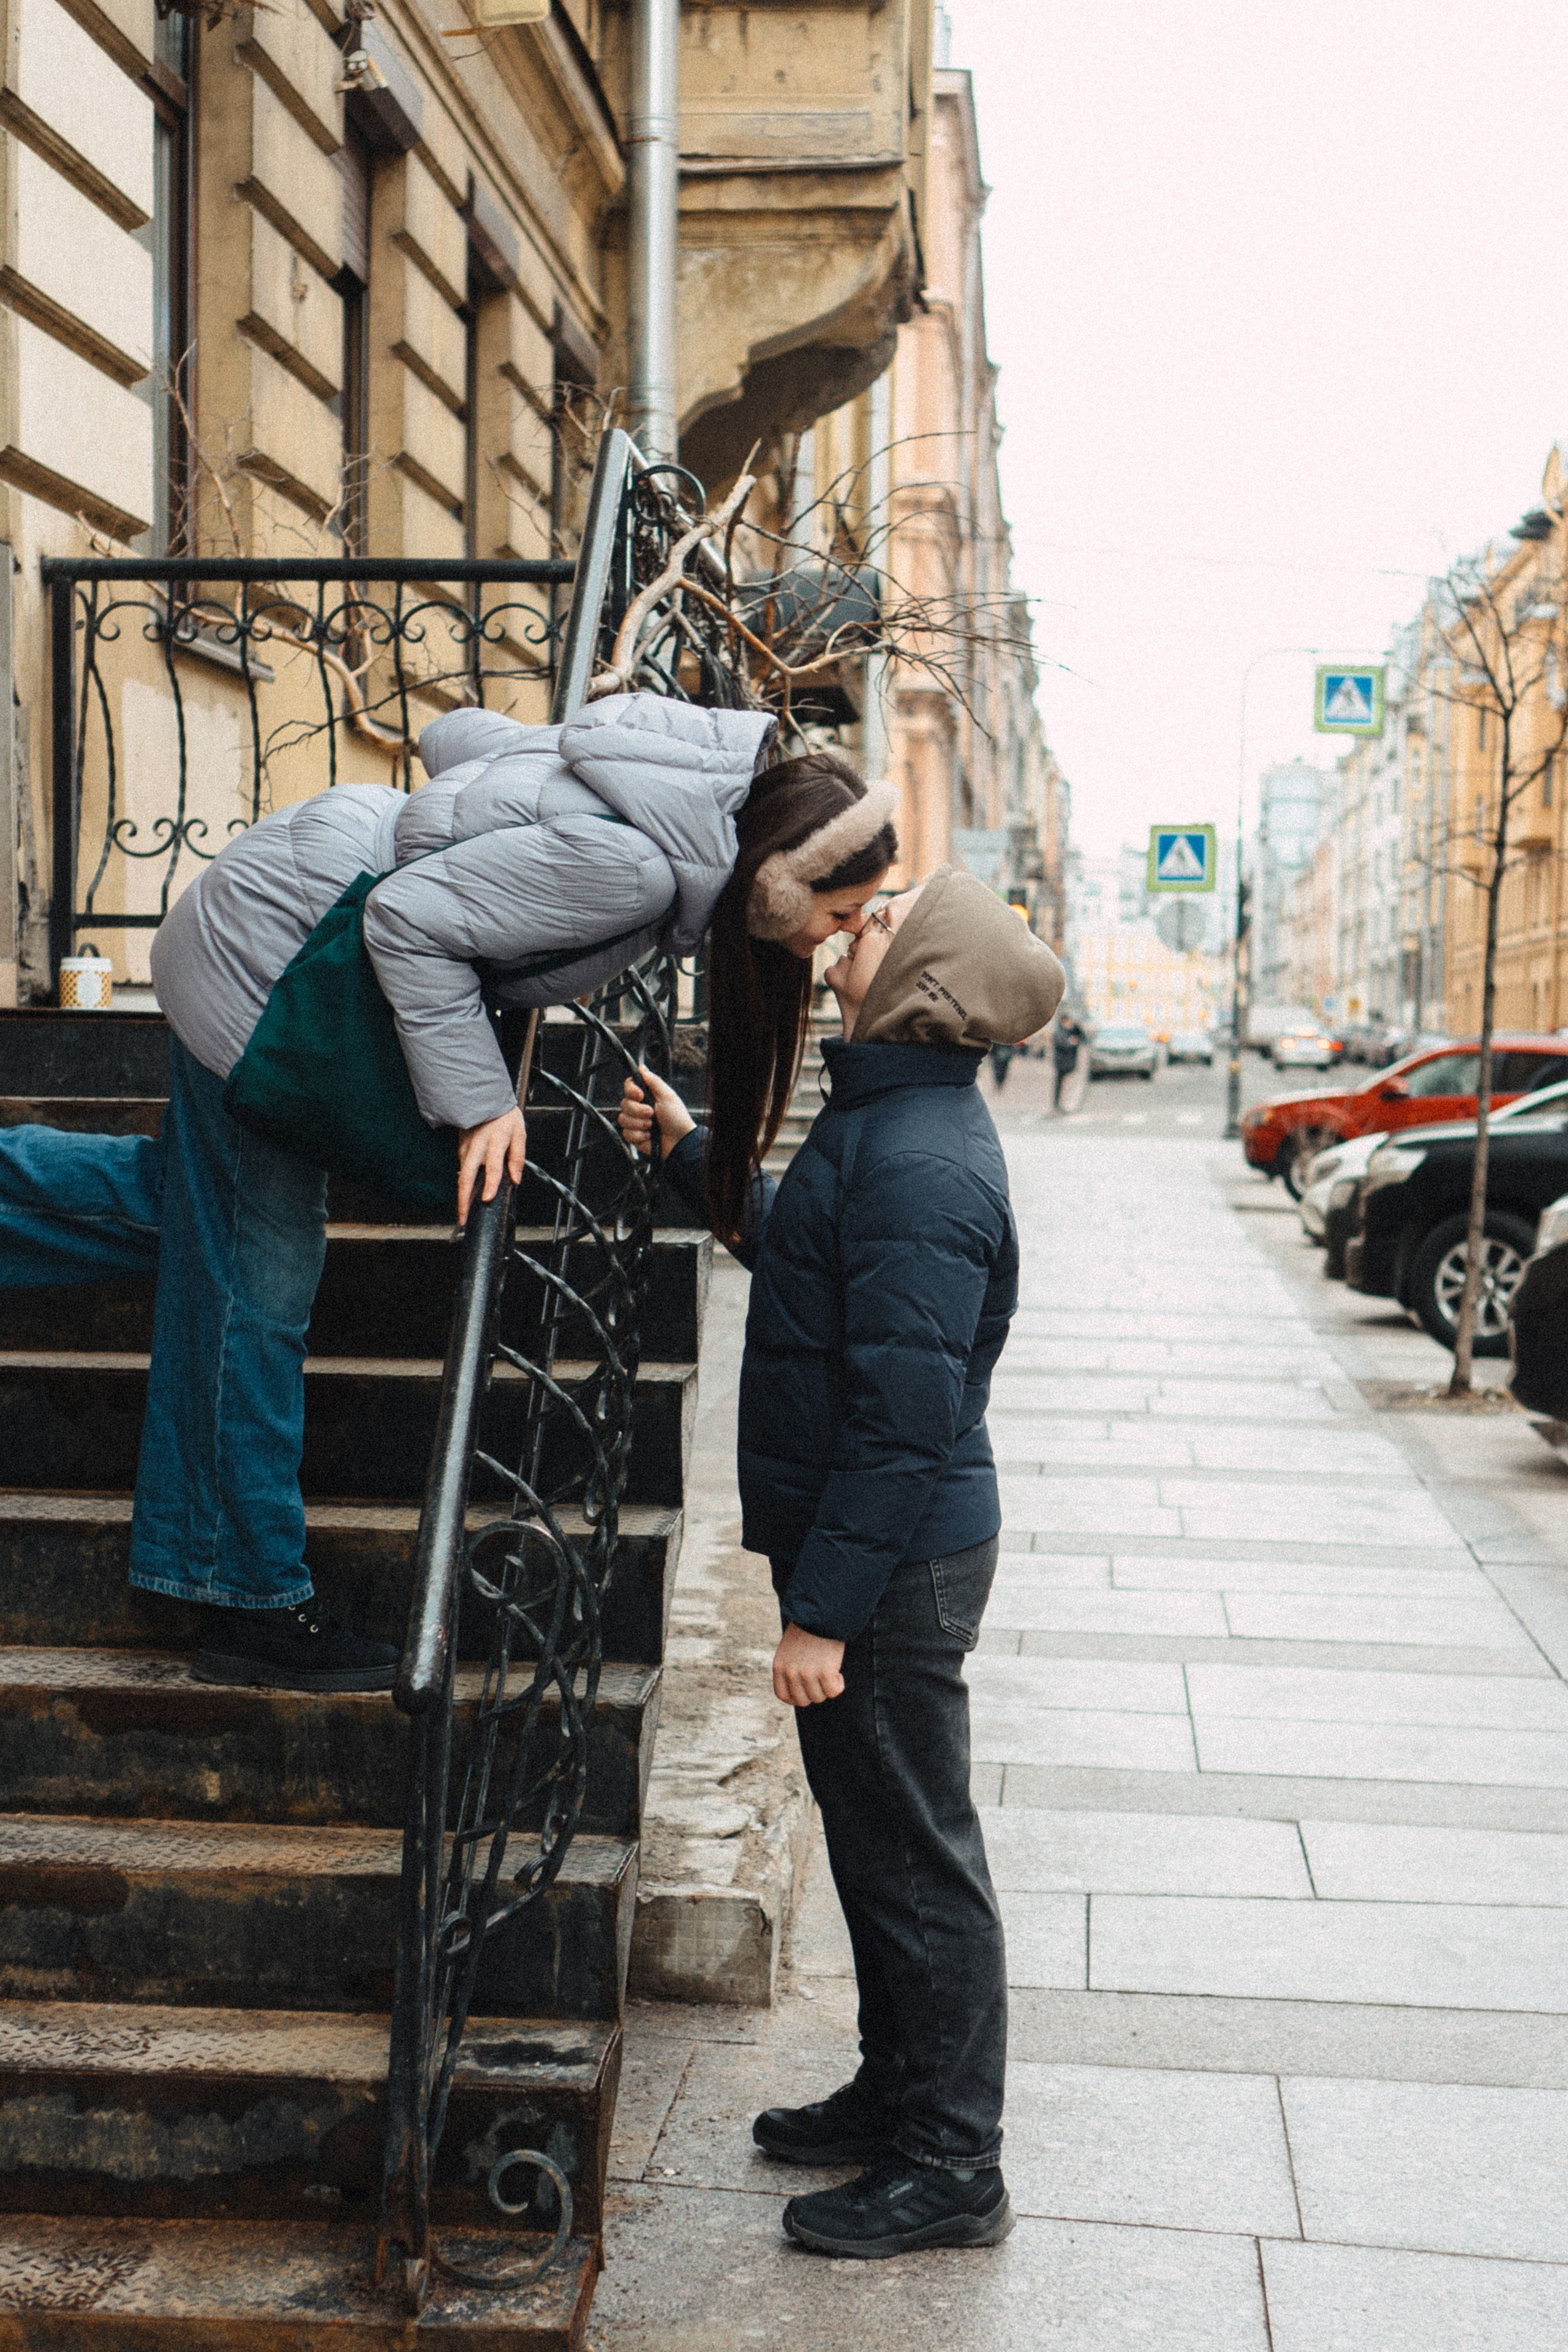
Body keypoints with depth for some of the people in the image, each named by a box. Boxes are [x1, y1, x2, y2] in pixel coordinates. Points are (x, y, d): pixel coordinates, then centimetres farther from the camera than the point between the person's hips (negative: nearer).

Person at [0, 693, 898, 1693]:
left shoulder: (709, 762, -4)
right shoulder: (630, 862, -30)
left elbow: (459, 734, 4)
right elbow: (410, 918, -28)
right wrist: (479, 1098, -24)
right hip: (265, 954, -9)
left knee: (189, 1202, 21)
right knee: (259, 1281, 0)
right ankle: (257, 1606, 10)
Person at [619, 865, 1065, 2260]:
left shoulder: (921, 1166, -25)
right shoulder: (891, 1119, 9)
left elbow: (903, 1416, -26)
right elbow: (802, 1256, 27)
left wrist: (823, 1610, -23)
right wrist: (690, 1156, 24)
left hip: (895, 1566, -10)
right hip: (876, 1548, 10)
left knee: (915, 1862, 2)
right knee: (877, 1845, 21)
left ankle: (950, 2171, 16)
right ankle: (900, 2097, 36)